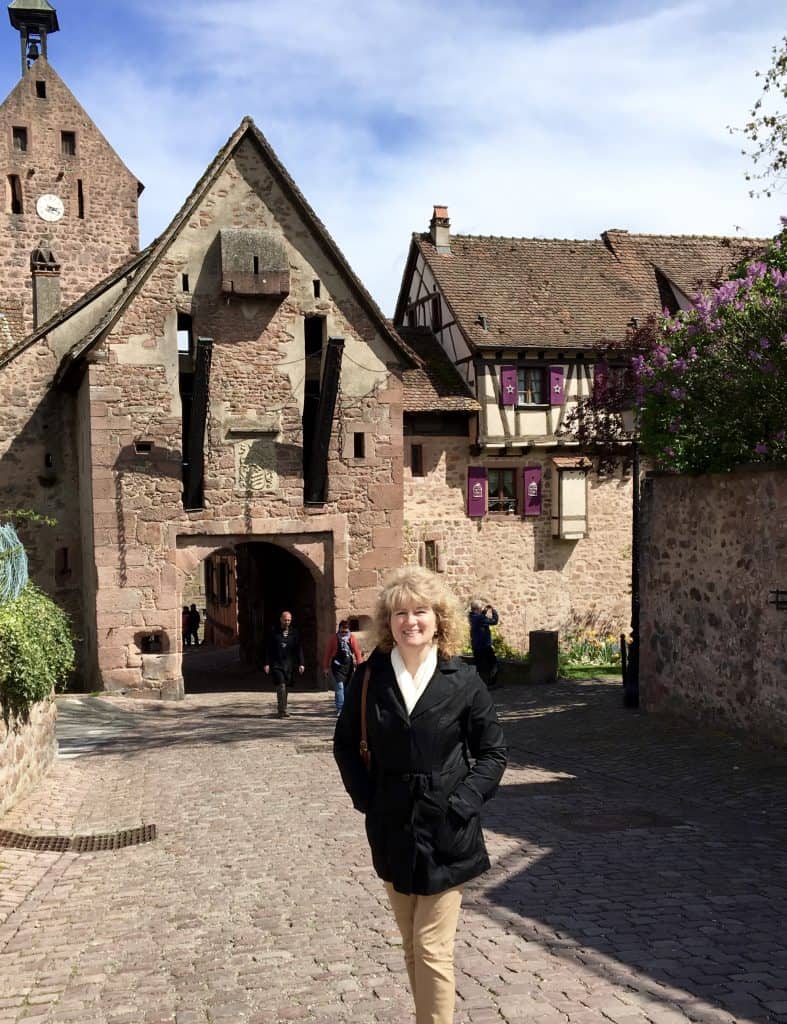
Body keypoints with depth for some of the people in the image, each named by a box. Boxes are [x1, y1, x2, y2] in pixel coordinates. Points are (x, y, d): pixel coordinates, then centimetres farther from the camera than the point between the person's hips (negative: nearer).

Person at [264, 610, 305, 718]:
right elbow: (269, 649, 2)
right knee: (281, 686, -14)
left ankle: (280, 708, 22)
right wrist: (267, 663, -3)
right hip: (277, 664, -3)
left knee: (285, 687, 9)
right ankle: (282, 710, -13)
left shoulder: (294, 632, 5)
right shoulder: (274, 632, 0)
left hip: (289, 665, 3)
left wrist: (301, 663, 0)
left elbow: (299, 649, 6)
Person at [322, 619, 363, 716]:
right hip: (337, 665, -3)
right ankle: (340, 708, -12)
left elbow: (357, 652, 1)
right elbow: (328, 652, 2)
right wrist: (326, 667, 2)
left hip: (349, 665, 3)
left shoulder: (352, 638, 3)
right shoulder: (334, 638, -1)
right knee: (339, 686, -11)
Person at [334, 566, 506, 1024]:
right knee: (411, 945, 16)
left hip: (446, 833, -3)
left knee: (432, 948, -3)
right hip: (392, 831, 3)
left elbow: (493, 751, -1)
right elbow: (346, 743, 8)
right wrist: (365, 797, -1)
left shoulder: (463, 680, -9)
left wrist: (460, 804, -10)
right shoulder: (370, 677, -4)